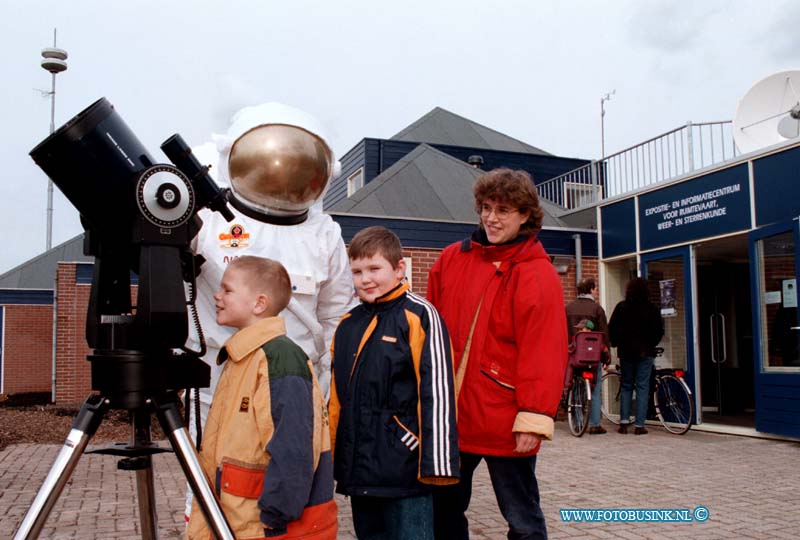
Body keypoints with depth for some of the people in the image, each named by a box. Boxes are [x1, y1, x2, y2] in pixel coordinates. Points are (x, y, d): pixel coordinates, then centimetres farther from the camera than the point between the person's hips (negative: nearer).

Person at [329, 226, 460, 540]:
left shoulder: (419, 316, -9)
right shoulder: (347, 325, 11)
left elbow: (437, 393, -14)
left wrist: (435, 462, -16)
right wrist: (329, 456, 18)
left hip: (403, 469, -7)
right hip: (357, 468, 7)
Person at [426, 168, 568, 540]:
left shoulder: (537, 275, -10)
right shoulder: (452, 259, 6)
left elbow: (543, 352, -15)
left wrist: (534, 418, -18)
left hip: (504, 421, -5)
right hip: (448, 415, 6)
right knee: (442, 510, 19)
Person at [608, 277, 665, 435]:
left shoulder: (621, 307, 0)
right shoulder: (651, 308, -4)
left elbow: (612, 329, 0)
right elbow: (659, 330, -2)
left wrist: (616, 344, 13)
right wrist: (651, 344, 12)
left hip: (626, 351, 2)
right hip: (645, 351, -2)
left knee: (626, 385, 13)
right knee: (642, 387, 1)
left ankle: (624, 421, 5)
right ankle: (639, 425, -1)